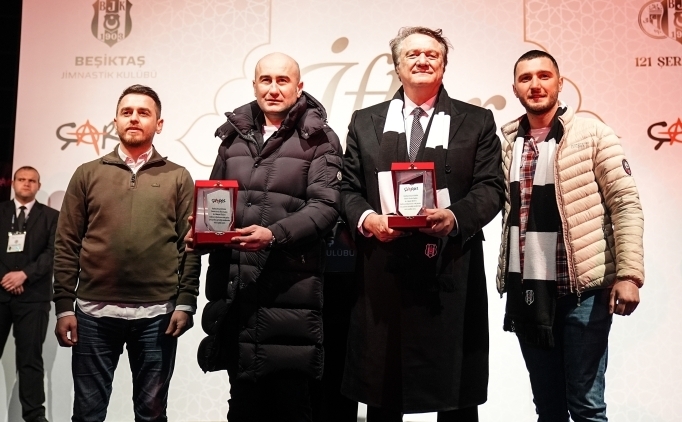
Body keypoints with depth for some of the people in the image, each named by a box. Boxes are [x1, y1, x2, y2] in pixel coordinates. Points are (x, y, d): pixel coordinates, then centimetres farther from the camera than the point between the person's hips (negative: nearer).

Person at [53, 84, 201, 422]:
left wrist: (185, 302, -5)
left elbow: (190, 245, 2)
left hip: (157, 313, -1)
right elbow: (67, 245, 6)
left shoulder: (178, 178, 7)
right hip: (94, 312, 1)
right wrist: (64, 305, 0)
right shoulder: (88, 174, 8)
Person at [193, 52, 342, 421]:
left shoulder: (318, 139, 1)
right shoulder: (234, 135, 15)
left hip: (291, 286, -4)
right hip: (234, 284, 4)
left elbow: (325, 206, -9)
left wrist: (274, 234, -22)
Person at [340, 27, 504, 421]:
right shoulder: (365, 122, 14)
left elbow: (491, 189, 1)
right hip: (382, 273, 2)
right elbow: (349, 189, 9)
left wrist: (454, 216, -18)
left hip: (451, 274, -1)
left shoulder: (477, 121, 9)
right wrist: (366, 218, -12)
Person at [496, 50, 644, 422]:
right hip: (525, 290, 4)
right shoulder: (507, 141, 7)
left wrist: (629, 274, -14)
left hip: (583, 289, -4)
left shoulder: (592, 133, -5)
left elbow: (626, 205, -7)